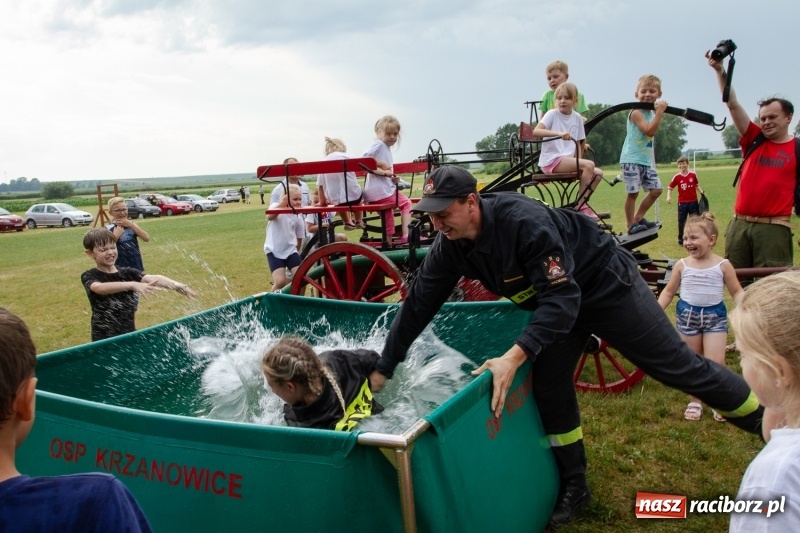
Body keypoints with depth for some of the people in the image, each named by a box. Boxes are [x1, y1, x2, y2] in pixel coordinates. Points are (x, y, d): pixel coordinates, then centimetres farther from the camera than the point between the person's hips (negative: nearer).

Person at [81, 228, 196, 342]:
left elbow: (152, 278, -16)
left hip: (130, 334, 3)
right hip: (104, 340, -3)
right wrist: (132, 285, -45)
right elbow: (100, 288, -30)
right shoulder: (89, 276, -6)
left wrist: (174, 284, -37)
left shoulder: (127, 273, 3)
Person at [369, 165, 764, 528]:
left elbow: (561, 299, -39)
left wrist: (514, 357, -48)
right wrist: (383, 370, -7)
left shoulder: (524, 220, -37)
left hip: (607, 287, -6)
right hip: (557, 301, 6)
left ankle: (769, 423, 24)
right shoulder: (449, 247, -15)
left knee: (677, 365, 3)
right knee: (549, 386, -1)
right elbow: (417, 305, -9)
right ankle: (573, 486, 17)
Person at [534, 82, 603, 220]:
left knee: (598, 173, -7)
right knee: (589, 164, -22)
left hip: (568, 159, 6)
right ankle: (580, 207, -14)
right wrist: (559, 133, -33)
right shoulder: (552, 114, -5)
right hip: (551, 160, -6)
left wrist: (578, 162, 1)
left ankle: (581, 205, 0)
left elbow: (579, 142, 17)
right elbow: (536, 131, -21)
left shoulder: (577, 118, 11)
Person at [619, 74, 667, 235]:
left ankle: (638, 218, 19)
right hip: (632, 159, -9)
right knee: (633, 192, -5)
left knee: (656, 189, 7)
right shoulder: (636, 112, -12)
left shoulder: (652, 113, 15)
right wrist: (660, 112, -23)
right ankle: (631, 225, 4)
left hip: (647, 160, 9)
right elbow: (649, 131, -24)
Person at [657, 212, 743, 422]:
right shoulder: (682, 265, -3)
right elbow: (669, 291, 5)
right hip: (687, 315, 2)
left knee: (716, 363, -8)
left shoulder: (723, 265, -7)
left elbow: (736, 291, 0)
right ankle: (694, 402, 27)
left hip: (715, 316, -2)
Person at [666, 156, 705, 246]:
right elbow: (670, 188, -2)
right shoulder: (677, 177, -7)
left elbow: (697, 185, 10)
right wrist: (669, 196, -18)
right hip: (682, 203, -1)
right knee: (681, 222, 6)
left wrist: (702, 192, -6)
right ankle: (681, 240, 18)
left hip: (693, 202, 1)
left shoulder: (693, 175, -2)